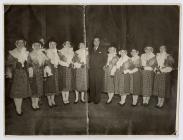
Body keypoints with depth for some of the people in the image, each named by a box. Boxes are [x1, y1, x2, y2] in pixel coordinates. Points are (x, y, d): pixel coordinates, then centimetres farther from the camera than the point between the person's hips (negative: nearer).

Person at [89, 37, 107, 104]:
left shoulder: (102, 49, 7)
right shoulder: (91, 50, 18)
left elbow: (105, 59, 3)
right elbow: (89, 58, 19)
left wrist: (100, 66, -8)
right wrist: (89, 65, 3)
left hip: (99, 70, -3)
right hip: (91, 70, 3)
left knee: (98, 84, -4)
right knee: (91, 84, 2)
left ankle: (97, 99, 3)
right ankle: (91, 98, 9)